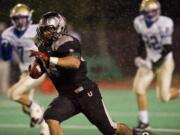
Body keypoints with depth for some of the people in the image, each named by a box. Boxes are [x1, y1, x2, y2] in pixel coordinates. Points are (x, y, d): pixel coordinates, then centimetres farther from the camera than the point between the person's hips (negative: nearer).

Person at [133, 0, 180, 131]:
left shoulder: (165, 23, -21)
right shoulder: (139, 22, -4)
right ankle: (144, 122, -1)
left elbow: (167, 48, -21)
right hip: (148, 61, 5)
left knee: (164, 96, -10)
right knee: (139, 88, -11)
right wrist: (141, 57, 1)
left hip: (164, 61, -5)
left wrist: (156, 64, -26)